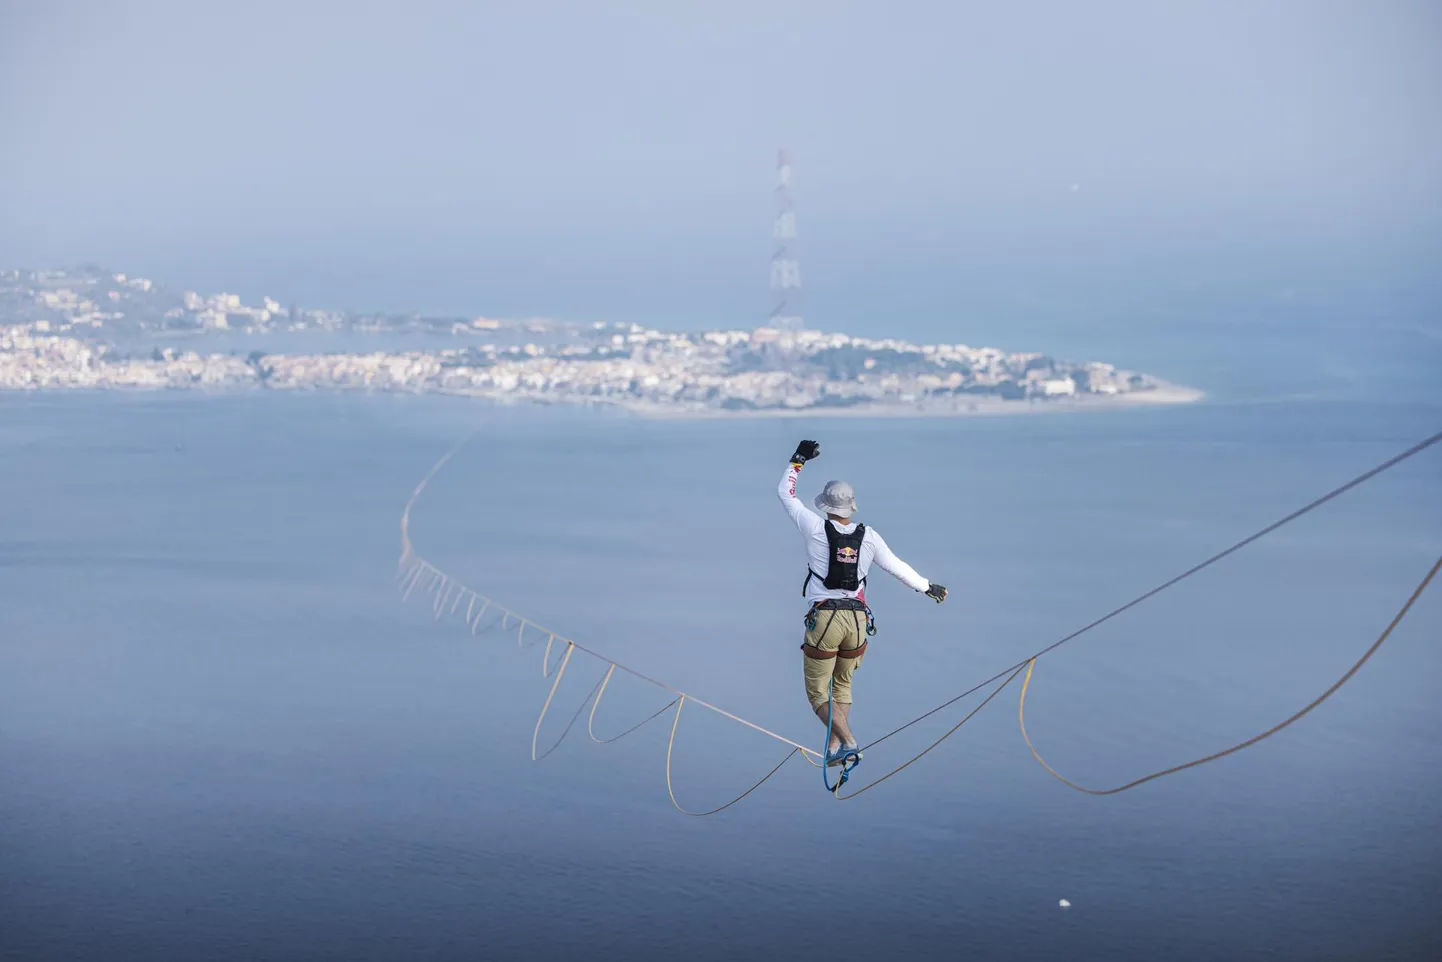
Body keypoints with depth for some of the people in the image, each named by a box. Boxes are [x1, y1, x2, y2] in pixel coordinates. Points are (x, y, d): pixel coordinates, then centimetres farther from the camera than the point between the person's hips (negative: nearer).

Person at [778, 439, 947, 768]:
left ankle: (847, 742, -15)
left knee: (817, 692, 3)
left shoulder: (816, 529, -5)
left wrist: (798, 460, 21)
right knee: (842, 685, 20)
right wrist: (927, 586, 30)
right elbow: (897, 567, 14)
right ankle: (834, 747, 17)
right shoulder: (868, 537, 2)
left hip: (824, 618, -4)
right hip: (858, 620, 4)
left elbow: (786, 494, 9)